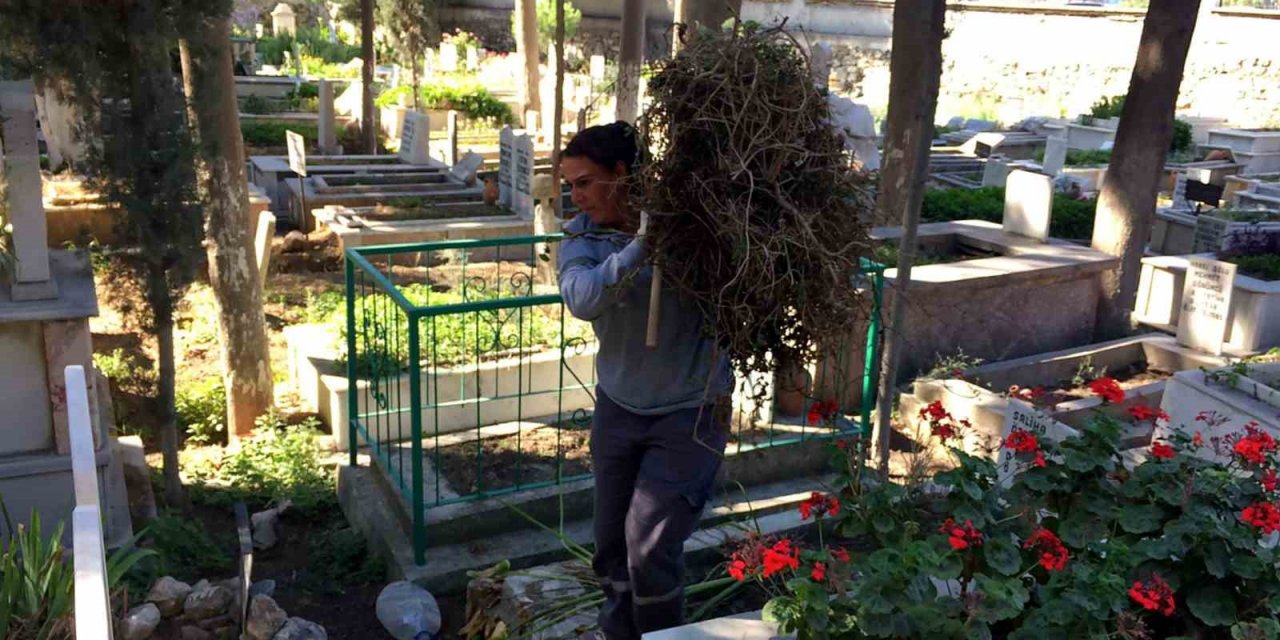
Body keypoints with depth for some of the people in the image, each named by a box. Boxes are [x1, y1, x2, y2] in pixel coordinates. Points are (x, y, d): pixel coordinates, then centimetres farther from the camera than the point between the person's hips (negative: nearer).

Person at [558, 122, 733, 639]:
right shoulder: (581, 236, -7)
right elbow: (581, 299, -27)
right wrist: (641, 243, -38)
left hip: (689, 412, -4)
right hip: (618, 407, 4)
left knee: (650, 548, -6)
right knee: (611, 543, 16)